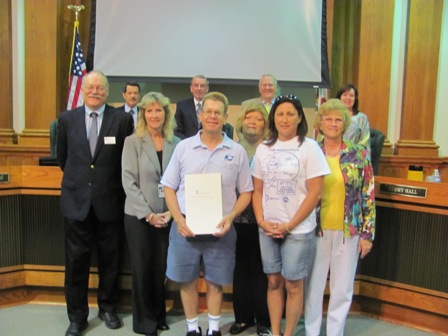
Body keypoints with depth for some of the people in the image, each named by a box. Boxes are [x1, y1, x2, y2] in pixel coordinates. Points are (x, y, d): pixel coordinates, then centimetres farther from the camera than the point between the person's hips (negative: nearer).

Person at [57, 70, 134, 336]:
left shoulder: (122, 119, -5)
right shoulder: (67, 119, 2)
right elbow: (62, 157, 14)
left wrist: (109, 182, 7)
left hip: (109, 200, -1)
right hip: (76, 200, 1)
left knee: (110, 259, 12)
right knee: (76, 261, 7)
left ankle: (108, 308, 32)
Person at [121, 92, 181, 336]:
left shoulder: (176, 143, 3)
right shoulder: (132, 142, -3)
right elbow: (129, 182, -8)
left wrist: (171, 212, -8)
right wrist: (148, 214, -13)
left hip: (167, 216, 2)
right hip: (138, 216, -2)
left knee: (161, 268, 9)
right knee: (142, 269, 7)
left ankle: (159, 316, 29)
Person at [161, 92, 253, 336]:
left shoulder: (237, 151, 1)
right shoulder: (183, 147, 1)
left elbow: (246, 192, 4)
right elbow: (169, 187, 3)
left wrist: (230, 217, -11)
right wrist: (179, 220, -9)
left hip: (220, 228, 0)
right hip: (186, 226, 1)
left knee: (215, 281, 11)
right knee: (187, 280, 10)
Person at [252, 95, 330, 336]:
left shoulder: (309, 147, -7)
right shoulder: (263, 148, 6)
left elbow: (315, 192, -10)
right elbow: (257, 190, 10)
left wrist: (289, 226, -11)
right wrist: (261, 221, -4)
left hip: (298, 230, -4)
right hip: (267, 229, 4)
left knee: (293, 285, 7)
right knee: (273, 282, 13)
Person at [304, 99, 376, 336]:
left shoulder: (359, 154, -1)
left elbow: (368, 195, 0)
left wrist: (368, 233, -3)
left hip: (349, 231, 0)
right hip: (316, 230, 0)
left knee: (343, 288, 10)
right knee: (313, 285, 10)